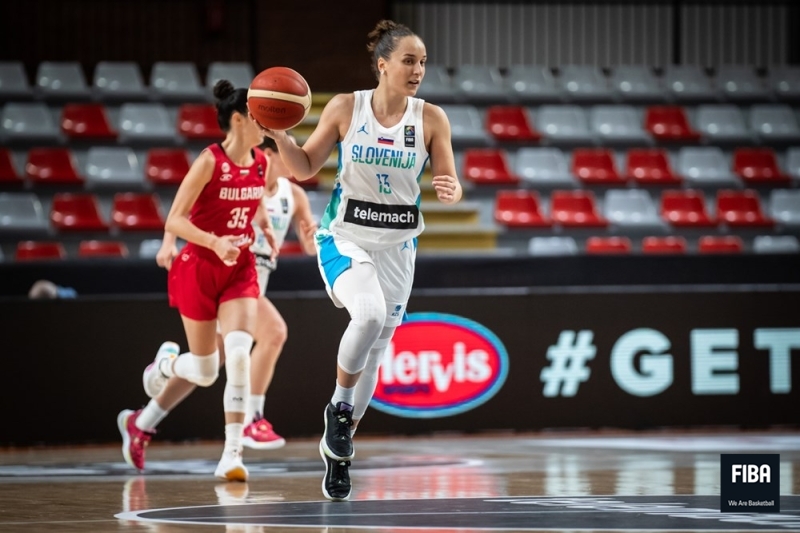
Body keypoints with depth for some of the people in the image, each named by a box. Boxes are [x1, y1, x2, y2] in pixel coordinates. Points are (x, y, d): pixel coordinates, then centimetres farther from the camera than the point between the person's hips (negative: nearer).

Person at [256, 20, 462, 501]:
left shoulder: (431, 119, -4)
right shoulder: (345, 108, -6)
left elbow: (449, 183, 0)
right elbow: (305, 167, 2)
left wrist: (451, 191, -24)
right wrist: (278, 136, -16)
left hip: (397, 245, 3)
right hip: (344, 237, -3)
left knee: (375, 353, 8)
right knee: (370, 312, -31)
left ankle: (338, 453, 26)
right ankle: (339, 406, -7)